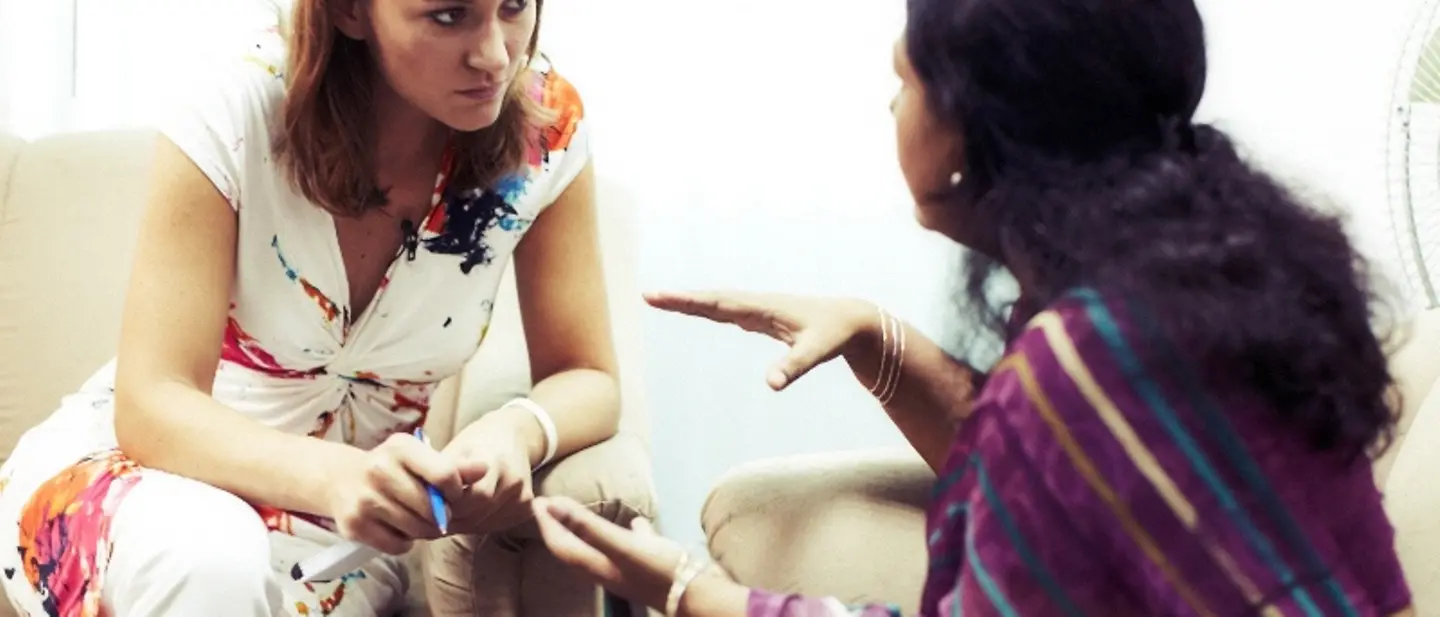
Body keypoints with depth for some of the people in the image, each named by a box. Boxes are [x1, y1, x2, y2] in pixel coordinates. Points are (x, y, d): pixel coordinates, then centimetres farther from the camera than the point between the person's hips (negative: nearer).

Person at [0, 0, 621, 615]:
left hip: (337, 521, 1)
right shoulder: (235, 116, -23)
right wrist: (335, 475, -47)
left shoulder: (545, 127, -16)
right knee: (206, 553, -36)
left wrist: (517, 431, -33)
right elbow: (151, 406, -26)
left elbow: (586, 379, -8)